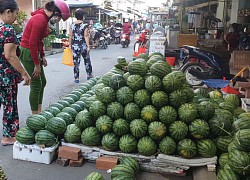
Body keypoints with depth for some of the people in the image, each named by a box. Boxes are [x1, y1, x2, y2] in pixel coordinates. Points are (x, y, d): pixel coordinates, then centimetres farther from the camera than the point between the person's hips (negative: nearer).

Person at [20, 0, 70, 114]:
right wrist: (37, 65, -19)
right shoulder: (40, 19, -22)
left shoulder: (44, 18, 8)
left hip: (34, 52, 10)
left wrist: (42, 56, 13)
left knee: (42, 82, 15)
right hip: (27, 53, -10)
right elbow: (32, 43, -24)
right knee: (36, 85, -4)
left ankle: (39, 112, 25)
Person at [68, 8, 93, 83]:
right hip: (83, 45, -2)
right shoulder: (84, 25, -8)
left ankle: (76, 78, 6)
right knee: (87, 60, 16)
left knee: (76, 62, 5)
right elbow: (86, 37, -10)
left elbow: (70, 36, 3)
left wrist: (70, 45, 11)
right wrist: (88, 46, -7)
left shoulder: (72, 25, 1)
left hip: (75, 46, 2)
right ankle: (89, 75, 26)